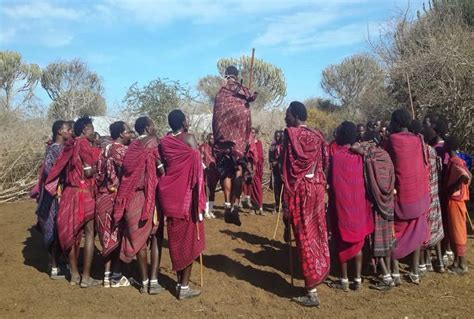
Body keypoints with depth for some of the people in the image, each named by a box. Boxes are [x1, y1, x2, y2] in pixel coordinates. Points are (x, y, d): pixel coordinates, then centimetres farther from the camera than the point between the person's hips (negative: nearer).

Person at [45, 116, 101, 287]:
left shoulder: (70, 145, 13)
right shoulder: (84, 144, -11)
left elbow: (64, 169, 14)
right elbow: (89, 171, -17)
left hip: (70, 192, 8)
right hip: (83, 193, -8)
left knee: (73, 233, 12)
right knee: (90, 233, -2)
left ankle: (74, 274, 20)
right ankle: (86, 277, 1)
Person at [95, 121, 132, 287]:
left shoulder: (106, 149, 12)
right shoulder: (121, 150, -12)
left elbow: (100, 173, 11)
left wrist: (105, 187, 16)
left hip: (104, 196, 8)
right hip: (117, 197, -8)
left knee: (109, 236, 13)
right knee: (118, 235, 2)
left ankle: (107, 274, 19)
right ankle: (116, 276, 10)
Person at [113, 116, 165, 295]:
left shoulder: (132, 147, 12)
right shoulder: (152, 141, -4)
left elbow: (125, 172, 10)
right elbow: (161, 168, -16)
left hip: (133, 197, 5)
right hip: (150, 196, -5)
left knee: (139, 238, 8)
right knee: (156, 238, 3)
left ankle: (144, 282, 14)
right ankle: (154, 281, -2)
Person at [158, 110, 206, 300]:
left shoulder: (164, 142, 8)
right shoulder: (189, 138, -8)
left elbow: (162, 166, 10)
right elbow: (197, 169, -12)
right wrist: (200, 197, -7)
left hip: (170, 194, 6)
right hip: (187, 194, -5)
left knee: (176, 238, 13)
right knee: (188, 239, 2)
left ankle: (179, 282, 21)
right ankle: (184, 287, 5)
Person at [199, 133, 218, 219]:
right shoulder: (203, 147, -3)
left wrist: (217, 168, 5)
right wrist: (204, 167, -16)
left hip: (214, 172, 6)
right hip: (207, 172, -5)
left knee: (212, 191, 9)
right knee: (207, 191, -8)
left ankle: (211, 211, 17)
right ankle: (206, 212, -3)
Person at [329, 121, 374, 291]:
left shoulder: (335, 156, -12)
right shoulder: (360, 155, -3)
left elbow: (330, 181, -5)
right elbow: (366, 180, 3)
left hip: (341, 204, -3)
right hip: (359, 204, 3)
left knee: (342, 243, 8)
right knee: (358, 242, 14)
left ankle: (344, 280, 14)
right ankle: (358, 279, 18)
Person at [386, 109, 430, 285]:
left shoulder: (393, 139, -11)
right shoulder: (419, 140, 1)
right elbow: (425, 165, 9)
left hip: (399, 194, -4)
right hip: (419, 193, 4)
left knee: (395, 232, 9)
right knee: (416, 232, 13)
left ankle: (395, 272, 6)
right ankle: (415, 272, 18)